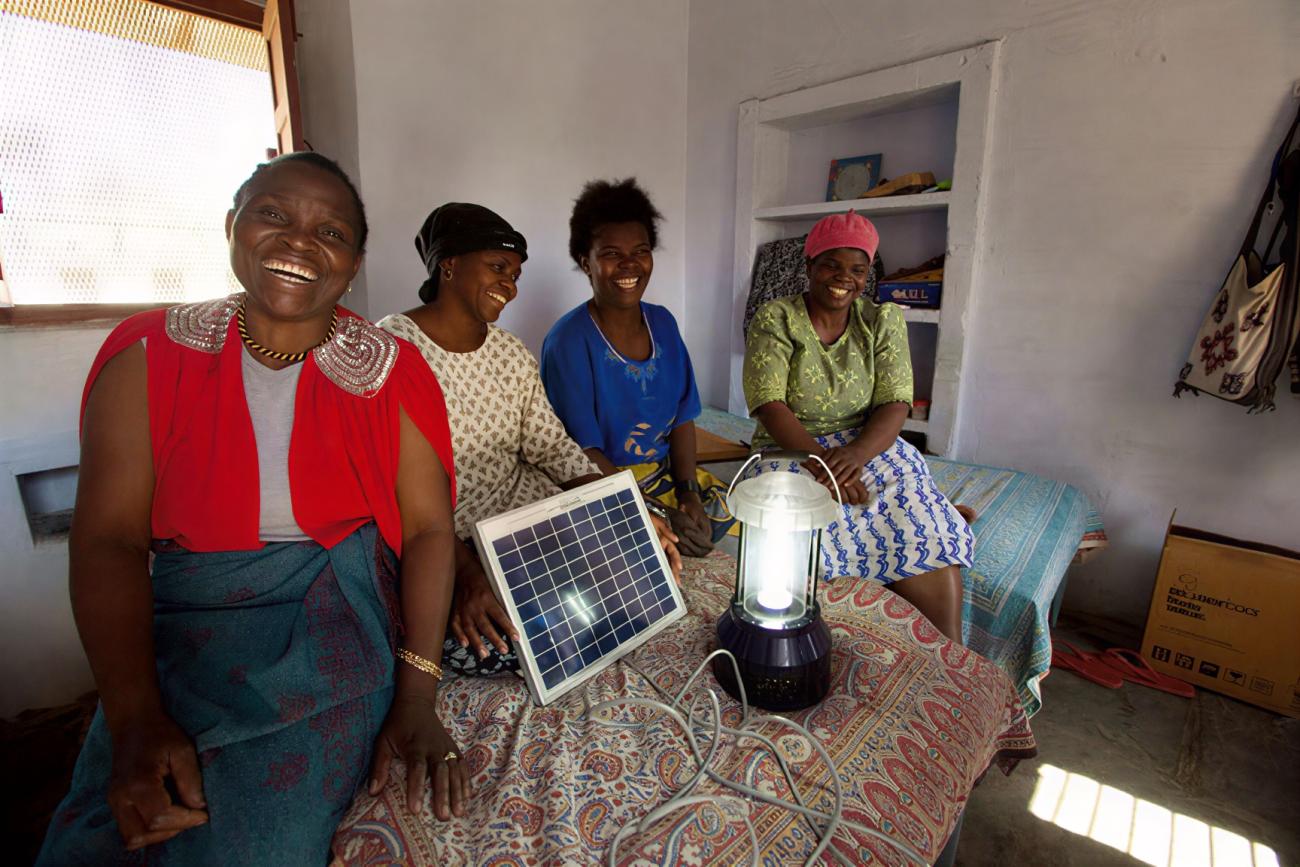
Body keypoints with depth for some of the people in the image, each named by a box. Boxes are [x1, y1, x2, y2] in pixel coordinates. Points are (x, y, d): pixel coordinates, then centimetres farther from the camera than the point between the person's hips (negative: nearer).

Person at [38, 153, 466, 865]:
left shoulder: (390, 371, -2)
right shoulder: (148, 354, 1)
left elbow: (428, 525, -5)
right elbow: (108, 538, -6)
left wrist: (417, 694, -14)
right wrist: (137, 719, -18)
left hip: (334, 620, -1)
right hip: (177, 627, 2)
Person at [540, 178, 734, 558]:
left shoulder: (663, 323, 5)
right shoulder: (568, 341, -15)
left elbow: (683, 419, 6)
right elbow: (583, 453, -17)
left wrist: (688, 493, -9)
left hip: (668, 472, 6)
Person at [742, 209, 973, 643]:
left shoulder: (883, 321, 7)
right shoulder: (774, 320, -2)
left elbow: (895, 405, -3)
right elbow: (769, 405, -13)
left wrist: (855, 453, -25)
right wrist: (821, 458, -28)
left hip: (867, 448, 3)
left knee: (933, 537, -21)